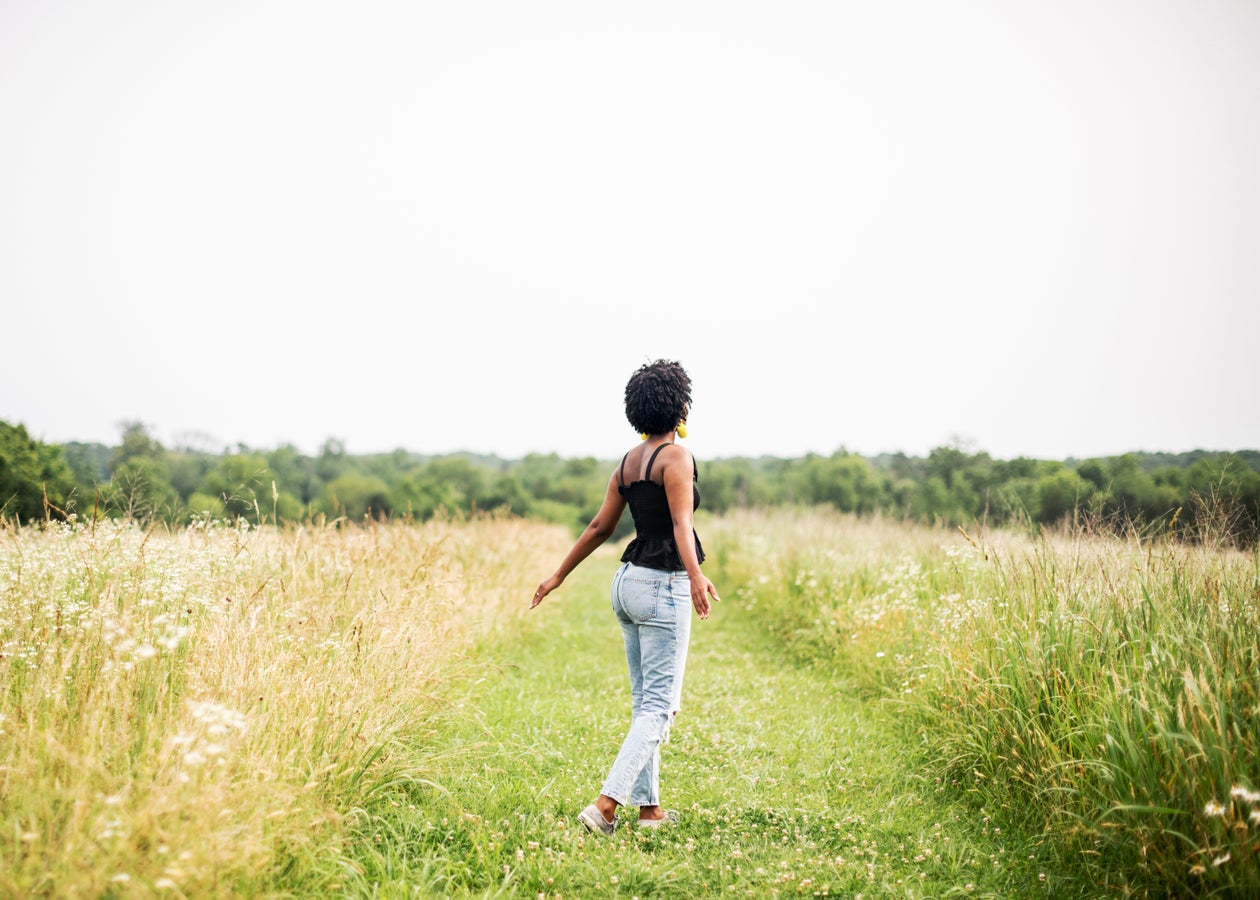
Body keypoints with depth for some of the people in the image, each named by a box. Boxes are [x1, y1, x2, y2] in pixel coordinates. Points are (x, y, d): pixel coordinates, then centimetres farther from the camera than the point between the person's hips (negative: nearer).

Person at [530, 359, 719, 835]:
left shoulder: (628, 462, 12)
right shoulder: (677, 457, -11)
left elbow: (600, 527, 15)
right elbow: (681, 523, -25)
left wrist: (559, 575, 24)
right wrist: (696, 576, -38)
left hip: (629, 581, 8)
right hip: (663, 586, -8)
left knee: (644, 700, 14)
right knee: (659, 705, -5)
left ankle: (649, 808, 18)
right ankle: (605, 804, -14)